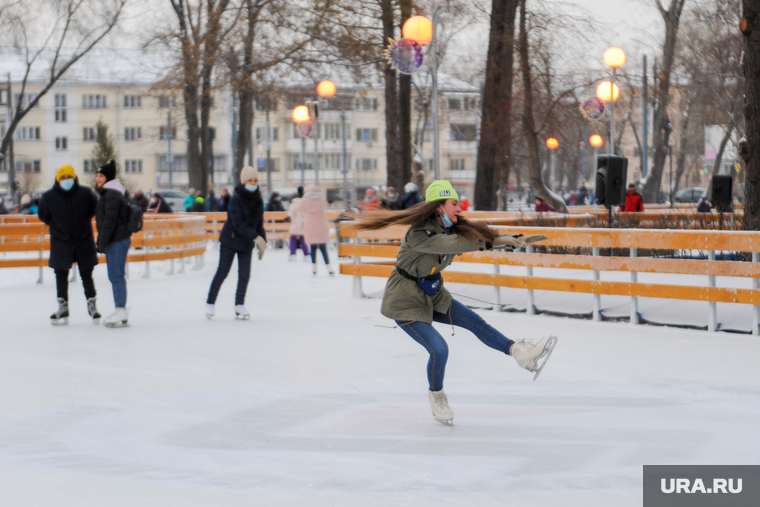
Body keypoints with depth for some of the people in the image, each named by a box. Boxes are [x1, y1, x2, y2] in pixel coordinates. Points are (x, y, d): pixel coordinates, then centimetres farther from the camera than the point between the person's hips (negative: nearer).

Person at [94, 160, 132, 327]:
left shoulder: (111, 194, -14)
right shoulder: (107, 193, 19)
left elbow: (110, 220, -20)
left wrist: (102, 242, -18)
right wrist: (102, 242, 21)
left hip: (117, 241, -11)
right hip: (116, 240, 11)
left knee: (116, 276, -10)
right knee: (115, 276, 12)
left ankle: (121, 310, -11)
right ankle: (120, 311, 16)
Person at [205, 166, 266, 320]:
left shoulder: (258, 201, 3)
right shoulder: (236, 199, -16)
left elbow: (259, 224, 11)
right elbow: (238, 223, -24)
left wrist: (262, 243, 6)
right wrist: (256, 237, -28)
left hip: (247, 244, 5)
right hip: (230, 241, -5)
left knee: (244, 275, 0)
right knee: (222, 272, -1)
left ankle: (239, 305, 9)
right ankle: (210, 303, 10)